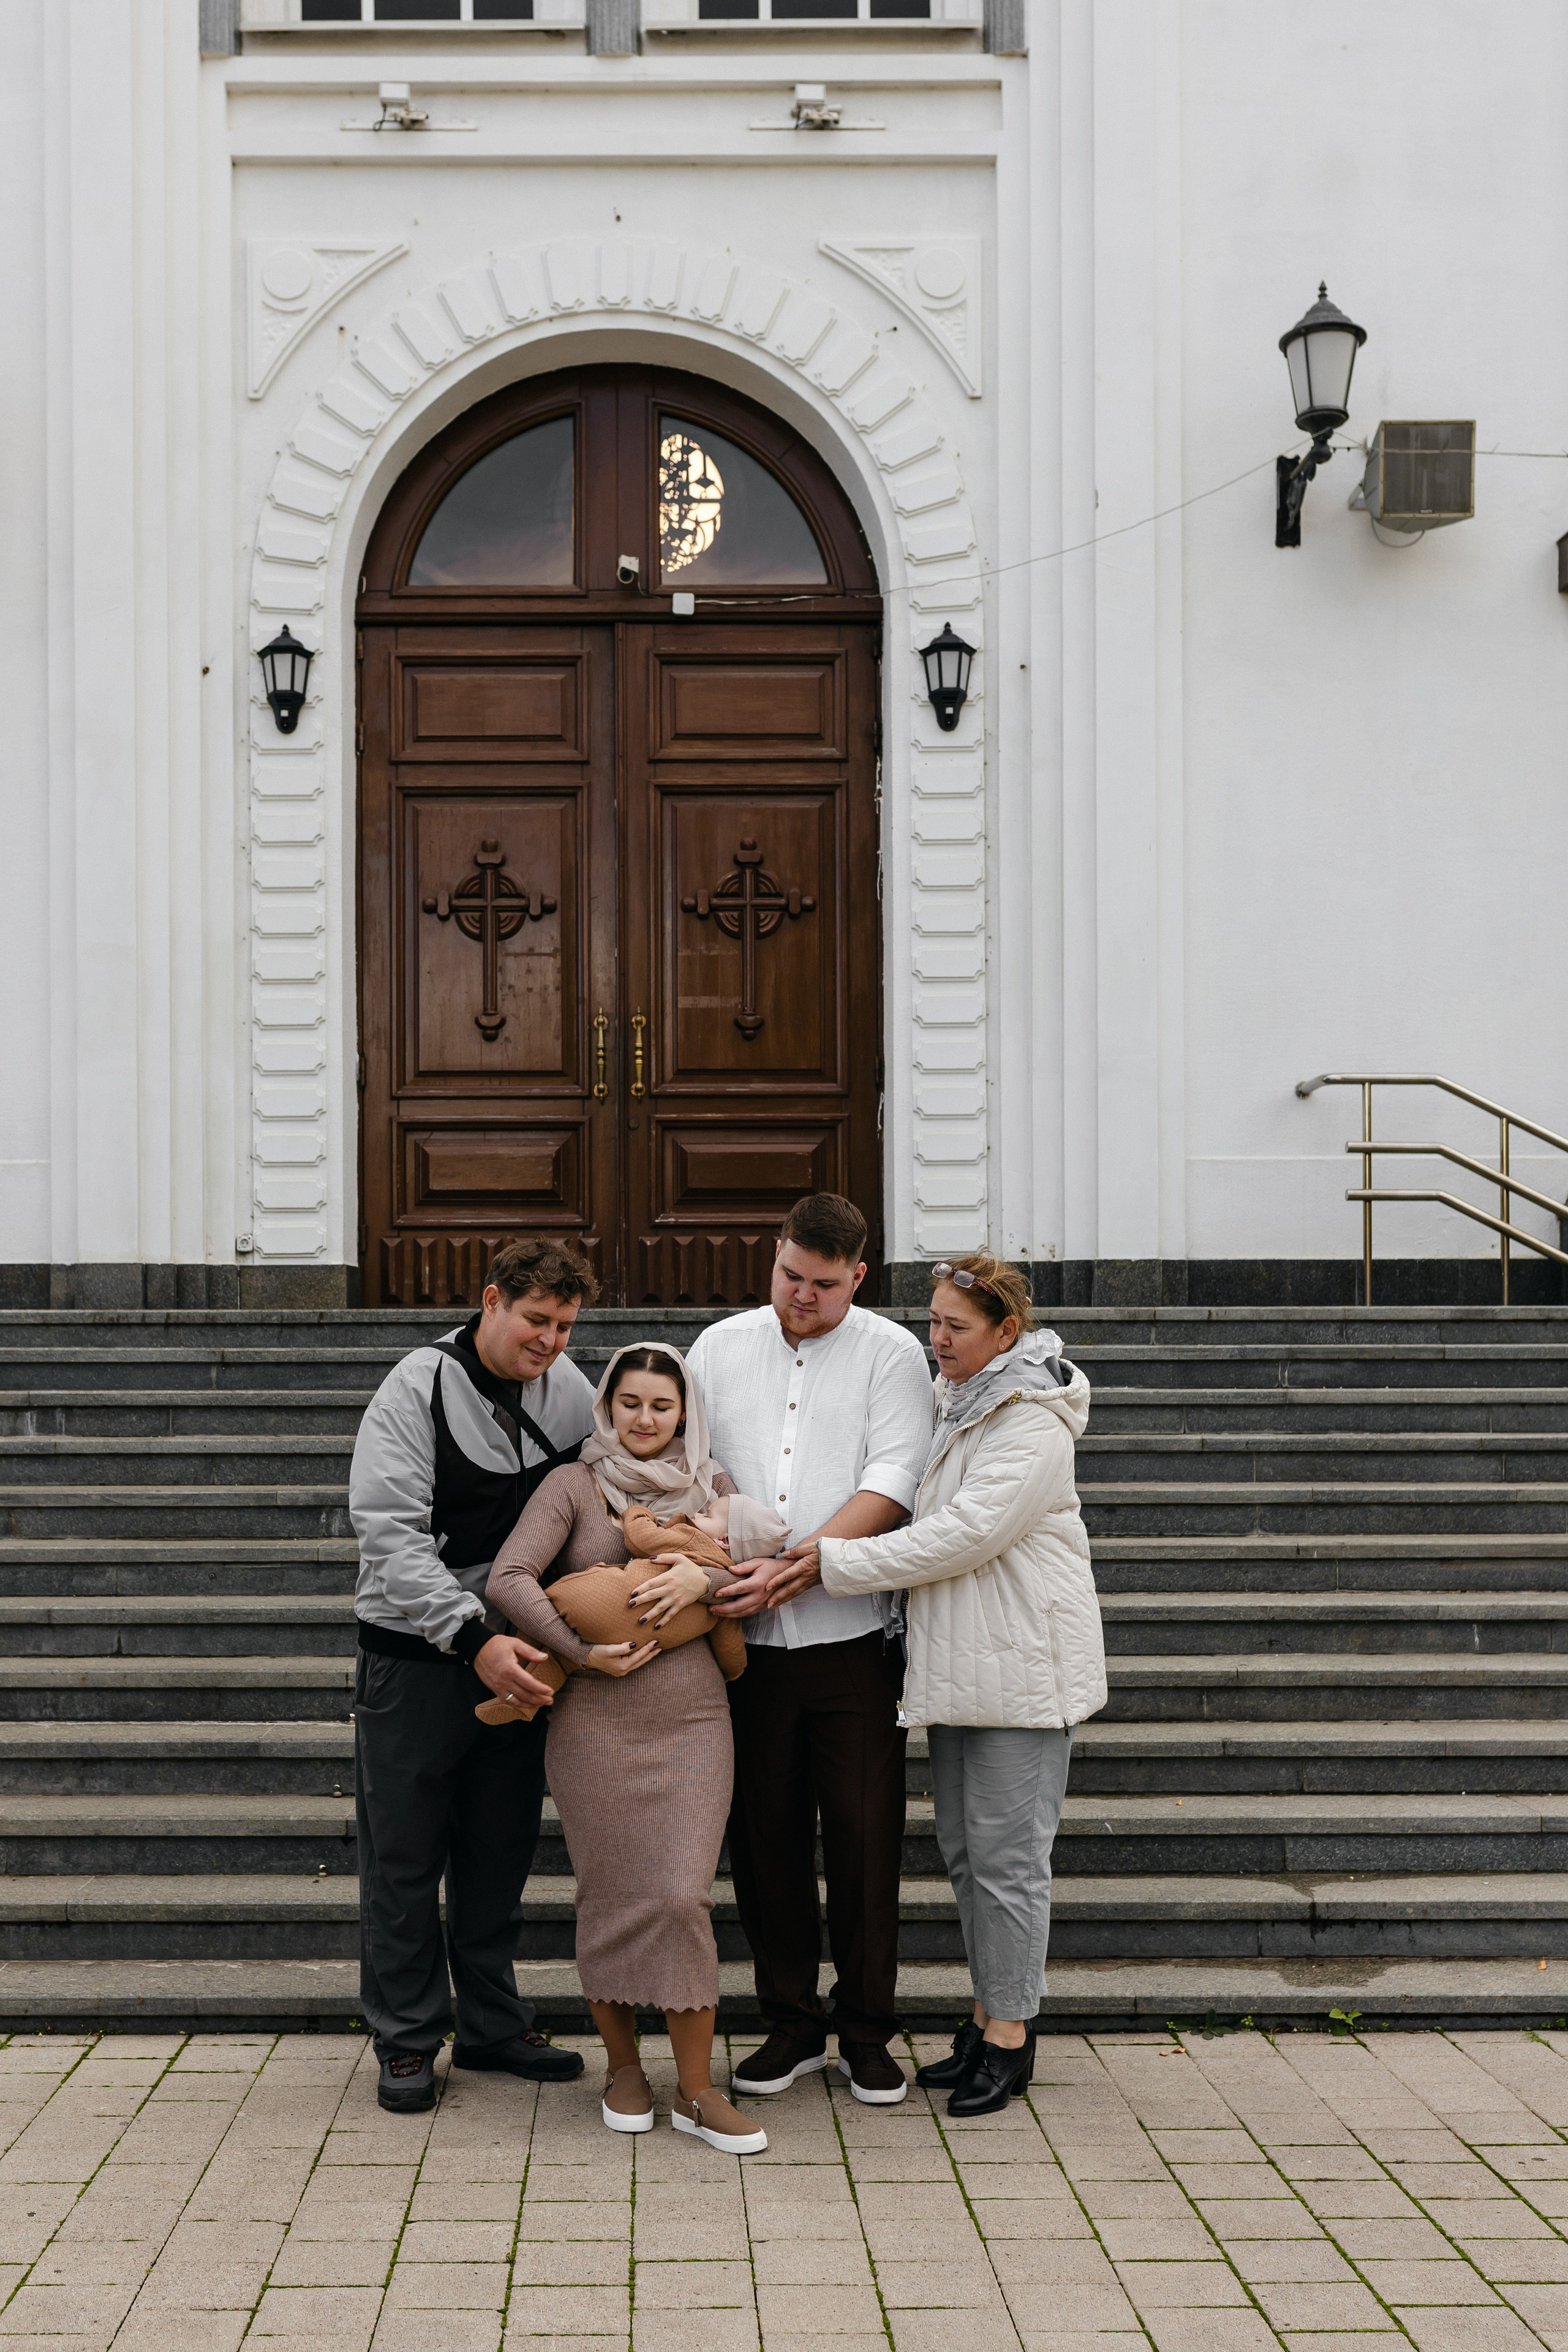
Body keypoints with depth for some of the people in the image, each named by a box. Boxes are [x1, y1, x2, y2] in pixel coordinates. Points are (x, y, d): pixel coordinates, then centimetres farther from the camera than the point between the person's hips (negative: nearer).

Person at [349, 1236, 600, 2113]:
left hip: (514, 1655, 5)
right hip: (417, 1655, -5)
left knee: (501, 1850, 14)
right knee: (406, 1853, 3)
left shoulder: (568, 1391, 2)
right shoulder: (418, 1390, -14)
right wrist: (472, 1638, -28)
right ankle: (408, 2040, 16)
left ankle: (494, 2024, 27)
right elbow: (393, 1535, -20)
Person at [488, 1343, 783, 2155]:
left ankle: (696, 2090, 5)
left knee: (682, 1898, -6)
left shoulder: (709, 1487, 11)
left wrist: (704, 1576, -17)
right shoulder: (573, 1486, 1)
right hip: (595, 1724, -1)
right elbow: (509, 1578, -10)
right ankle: (621, 2065, 25)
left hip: (693, 1720, 1)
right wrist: (583, 1652, -16)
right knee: (609, 1898, 5)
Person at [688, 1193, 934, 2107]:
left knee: (865, 1835, 2)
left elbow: (891, 1487, -10)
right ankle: (792, 2023, 22)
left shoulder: (892, 1353, 0)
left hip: (854, 1635, -3)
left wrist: (794, 1570, -19)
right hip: (747, 1642, 3)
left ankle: (866, 2030, 17)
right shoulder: (721, 1348, 10)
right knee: (765, 1833, 8)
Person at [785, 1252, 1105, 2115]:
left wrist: (830, 1561, -23)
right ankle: (988, 2020, 24)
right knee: (964, 1849, 13)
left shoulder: (1035, 1425, -16)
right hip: (957, 1660, 9)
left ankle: (1011, 2037, 8)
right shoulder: (953, 1403, 12)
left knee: (1006, 1855, -3)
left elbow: (962, 1535, -24)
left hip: (1021, 1669, -9)